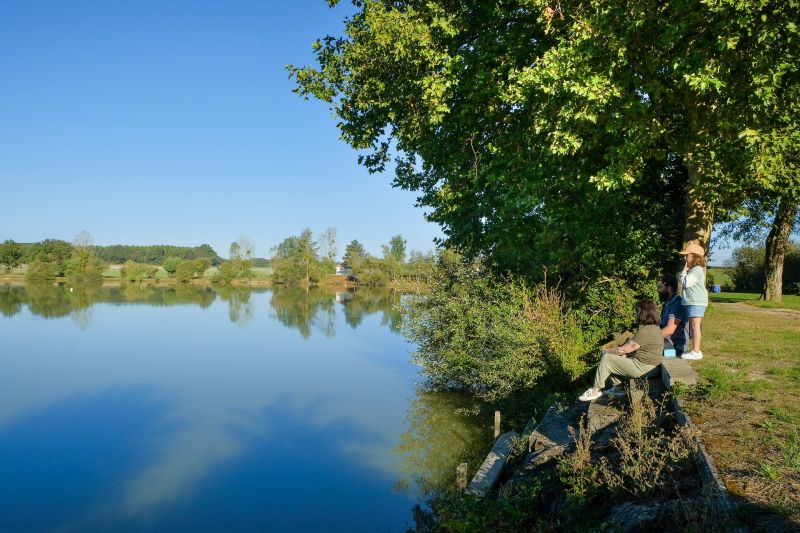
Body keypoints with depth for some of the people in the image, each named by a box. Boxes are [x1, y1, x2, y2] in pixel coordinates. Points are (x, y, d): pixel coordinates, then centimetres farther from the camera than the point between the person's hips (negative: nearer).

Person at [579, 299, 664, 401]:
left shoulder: (645, 331, -23)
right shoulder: (655, 328, 9)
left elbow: (626, 349, -17)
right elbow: (631, 344, 14)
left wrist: (608, 352, -2)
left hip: (643, 368, -10)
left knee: (606, 359, -6)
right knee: (614, 356, 16)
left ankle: (596, 391, 6)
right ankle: (618, 388, 18)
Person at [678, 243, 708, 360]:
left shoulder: (697, 269, -14)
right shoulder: (692, 269, 20)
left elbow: (685, 283, -19)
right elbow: (682, 280, 22)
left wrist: (684, 270, -10)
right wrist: (685, 271, 9)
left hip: (696, 302, -11)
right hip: (691, 302, 11)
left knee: (695, 325, -10)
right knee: (693, 326, 13)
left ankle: (696, 352, -10)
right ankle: (695, 350, 19)